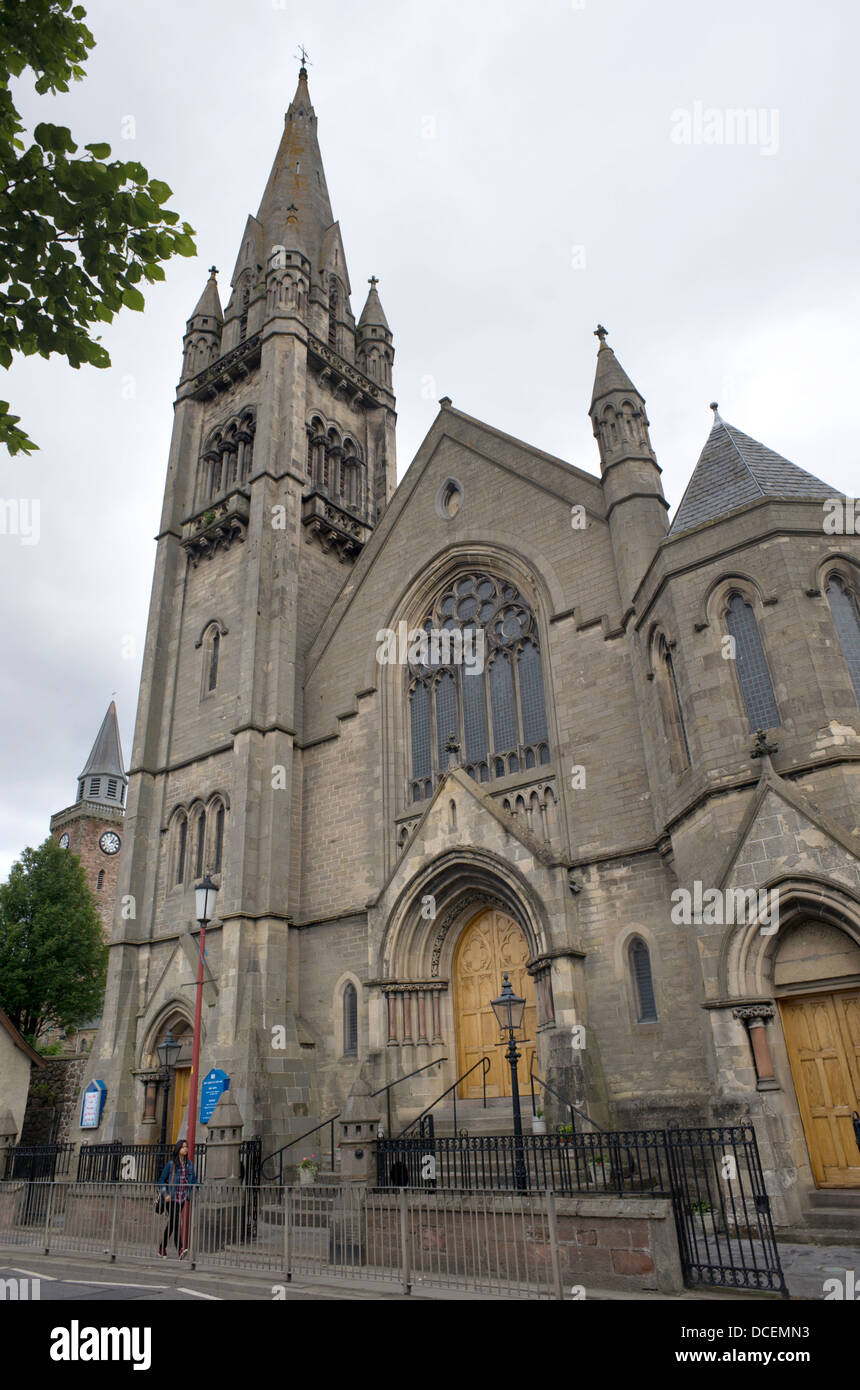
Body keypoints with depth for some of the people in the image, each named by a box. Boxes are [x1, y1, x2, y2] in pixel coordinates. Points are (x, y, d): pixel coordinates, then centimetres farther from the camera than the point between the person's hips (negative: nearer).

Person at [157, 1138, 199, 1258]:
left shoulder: (189, 1165, 8)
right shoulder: (171, 1164, -4)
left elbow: (194, 1180, 10)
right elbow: (161, 1181, 0)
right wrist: (165, 1194, -12)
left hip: (182, 1198, 5)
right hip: (172, 1198, -5)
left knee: (171, 1223, 14)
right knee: (176, 1222, -14)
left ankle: (162, 1248, 29)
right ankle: (181, 1249, -21)